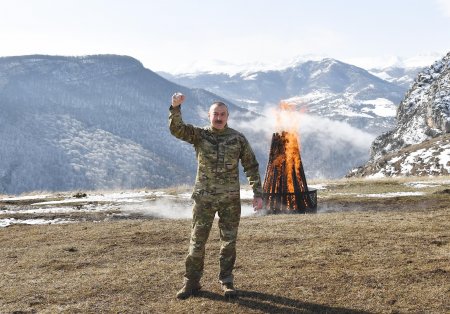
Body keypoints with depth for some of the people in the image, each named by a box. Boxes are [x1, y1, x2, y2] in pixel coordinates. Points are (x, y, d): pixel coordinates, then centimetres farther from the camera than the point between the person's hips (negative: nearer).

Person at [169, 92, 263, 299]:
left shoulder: (238, 139, 2)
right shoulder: (199, 135, 1)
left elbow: (251, 166, 5)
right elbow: (176, 129, -15)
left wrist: (257, 193, -1)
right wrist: (175, 107, -31)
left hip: (230, 199, 1)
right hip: (204, 198, 0)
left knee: (229, 242, 8)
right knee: (197, 241, 4)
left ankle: (226, 282, 23)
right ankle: (191, 282, 16)